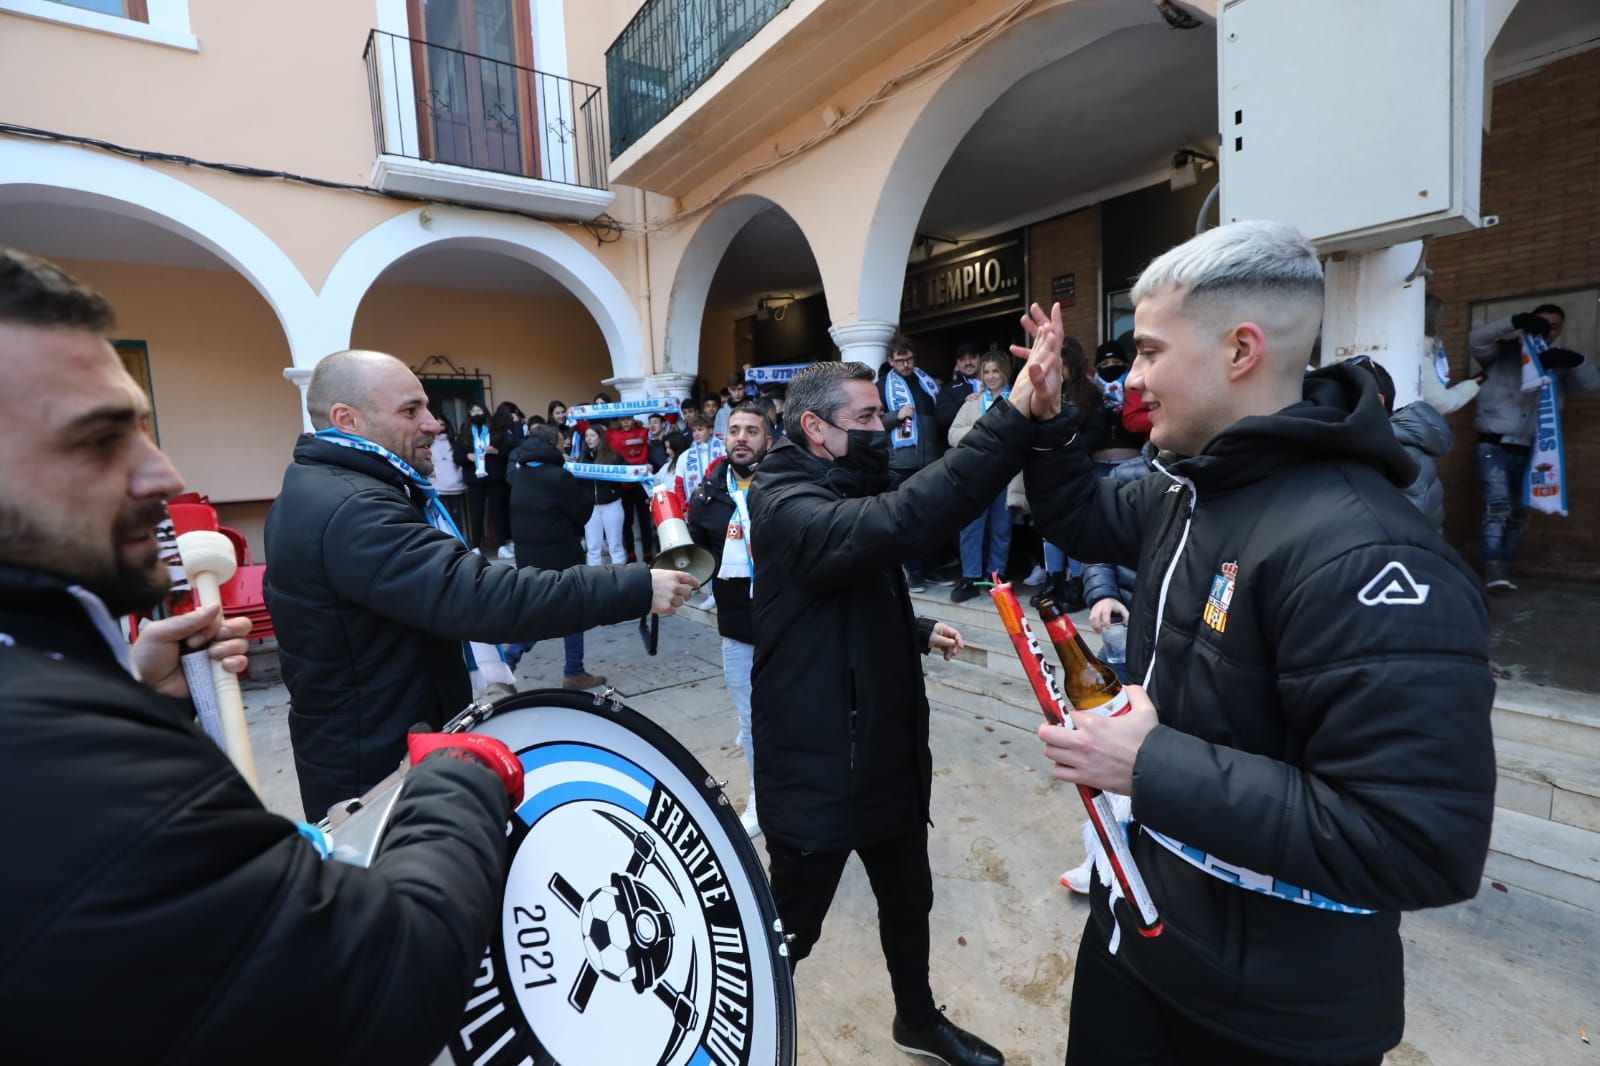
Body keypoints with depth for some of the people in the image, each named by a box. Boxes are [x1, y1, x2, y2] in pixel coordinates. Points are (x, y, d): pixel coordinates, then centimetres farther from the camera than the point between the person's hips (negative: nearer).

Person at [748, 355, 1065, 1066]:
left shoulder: (847, 495, 10)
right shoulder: (787, 507, -23)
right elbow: (897, 522, -43)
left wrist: (918, 631, 5)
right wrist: (1015, 420, -44)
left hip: (887, 753, 9)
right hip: (818, 770, -9)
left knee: (908, 899, 26)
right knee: (791, 929, 14)